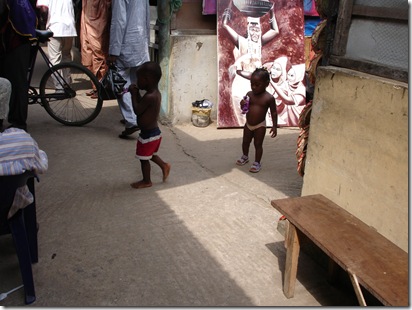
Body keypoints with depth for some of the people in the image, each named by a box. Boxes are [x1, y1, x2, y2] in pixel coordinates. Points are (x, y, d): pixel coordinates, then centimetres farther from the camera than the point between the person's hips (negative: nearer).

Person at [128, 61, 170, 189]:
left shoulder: (149, 97, -29)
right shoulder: (156, 93, 2)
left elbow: (137, 110, -21)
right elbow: (142, 106, 12)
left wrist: (134, 94, -13)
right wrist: (136, 93, 1)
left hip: (148, 134, -9)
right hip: (155, 132, 9)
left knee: (144, 158, 9)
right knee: (150, 154, 29)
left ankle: (146, 181, 22)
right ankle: (164, 165, 30)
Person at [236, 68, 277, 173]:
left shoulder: (269, 98, -17)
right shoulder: (249, 94, -5)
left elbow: (274, 112, -9)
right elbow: (244, 109, 4)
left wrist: (274, 126, -12)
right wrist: (242, 104, -19)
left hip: (260, 125, -5)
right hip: (248, 124, 5)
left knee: (258, 144, 4)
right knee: (245, 142, 20)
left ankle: (257, 163, 19)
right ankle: (245, 157, 43)